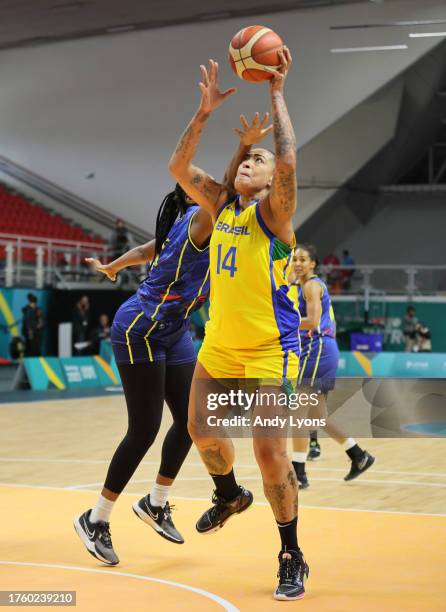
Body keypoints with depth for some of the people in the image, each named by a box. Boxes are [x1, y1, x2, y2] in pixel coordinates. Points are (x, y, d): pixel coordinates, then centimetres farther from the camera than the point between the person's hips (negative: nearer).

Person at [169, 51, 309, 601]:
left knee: (270, 454, -10)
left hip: (269, 353, -7)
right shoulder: (222, 204, 8)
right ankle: (230, 496, 47)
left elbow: (289, 162, -29)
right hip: (218, 347, 7)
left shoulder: (274, 210, -11)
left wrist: (276, 94, -23)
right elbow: (178, 167, 4)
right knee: (201, 430, 17)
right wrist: (205, 112, -3)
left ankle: (292, 559, 6)